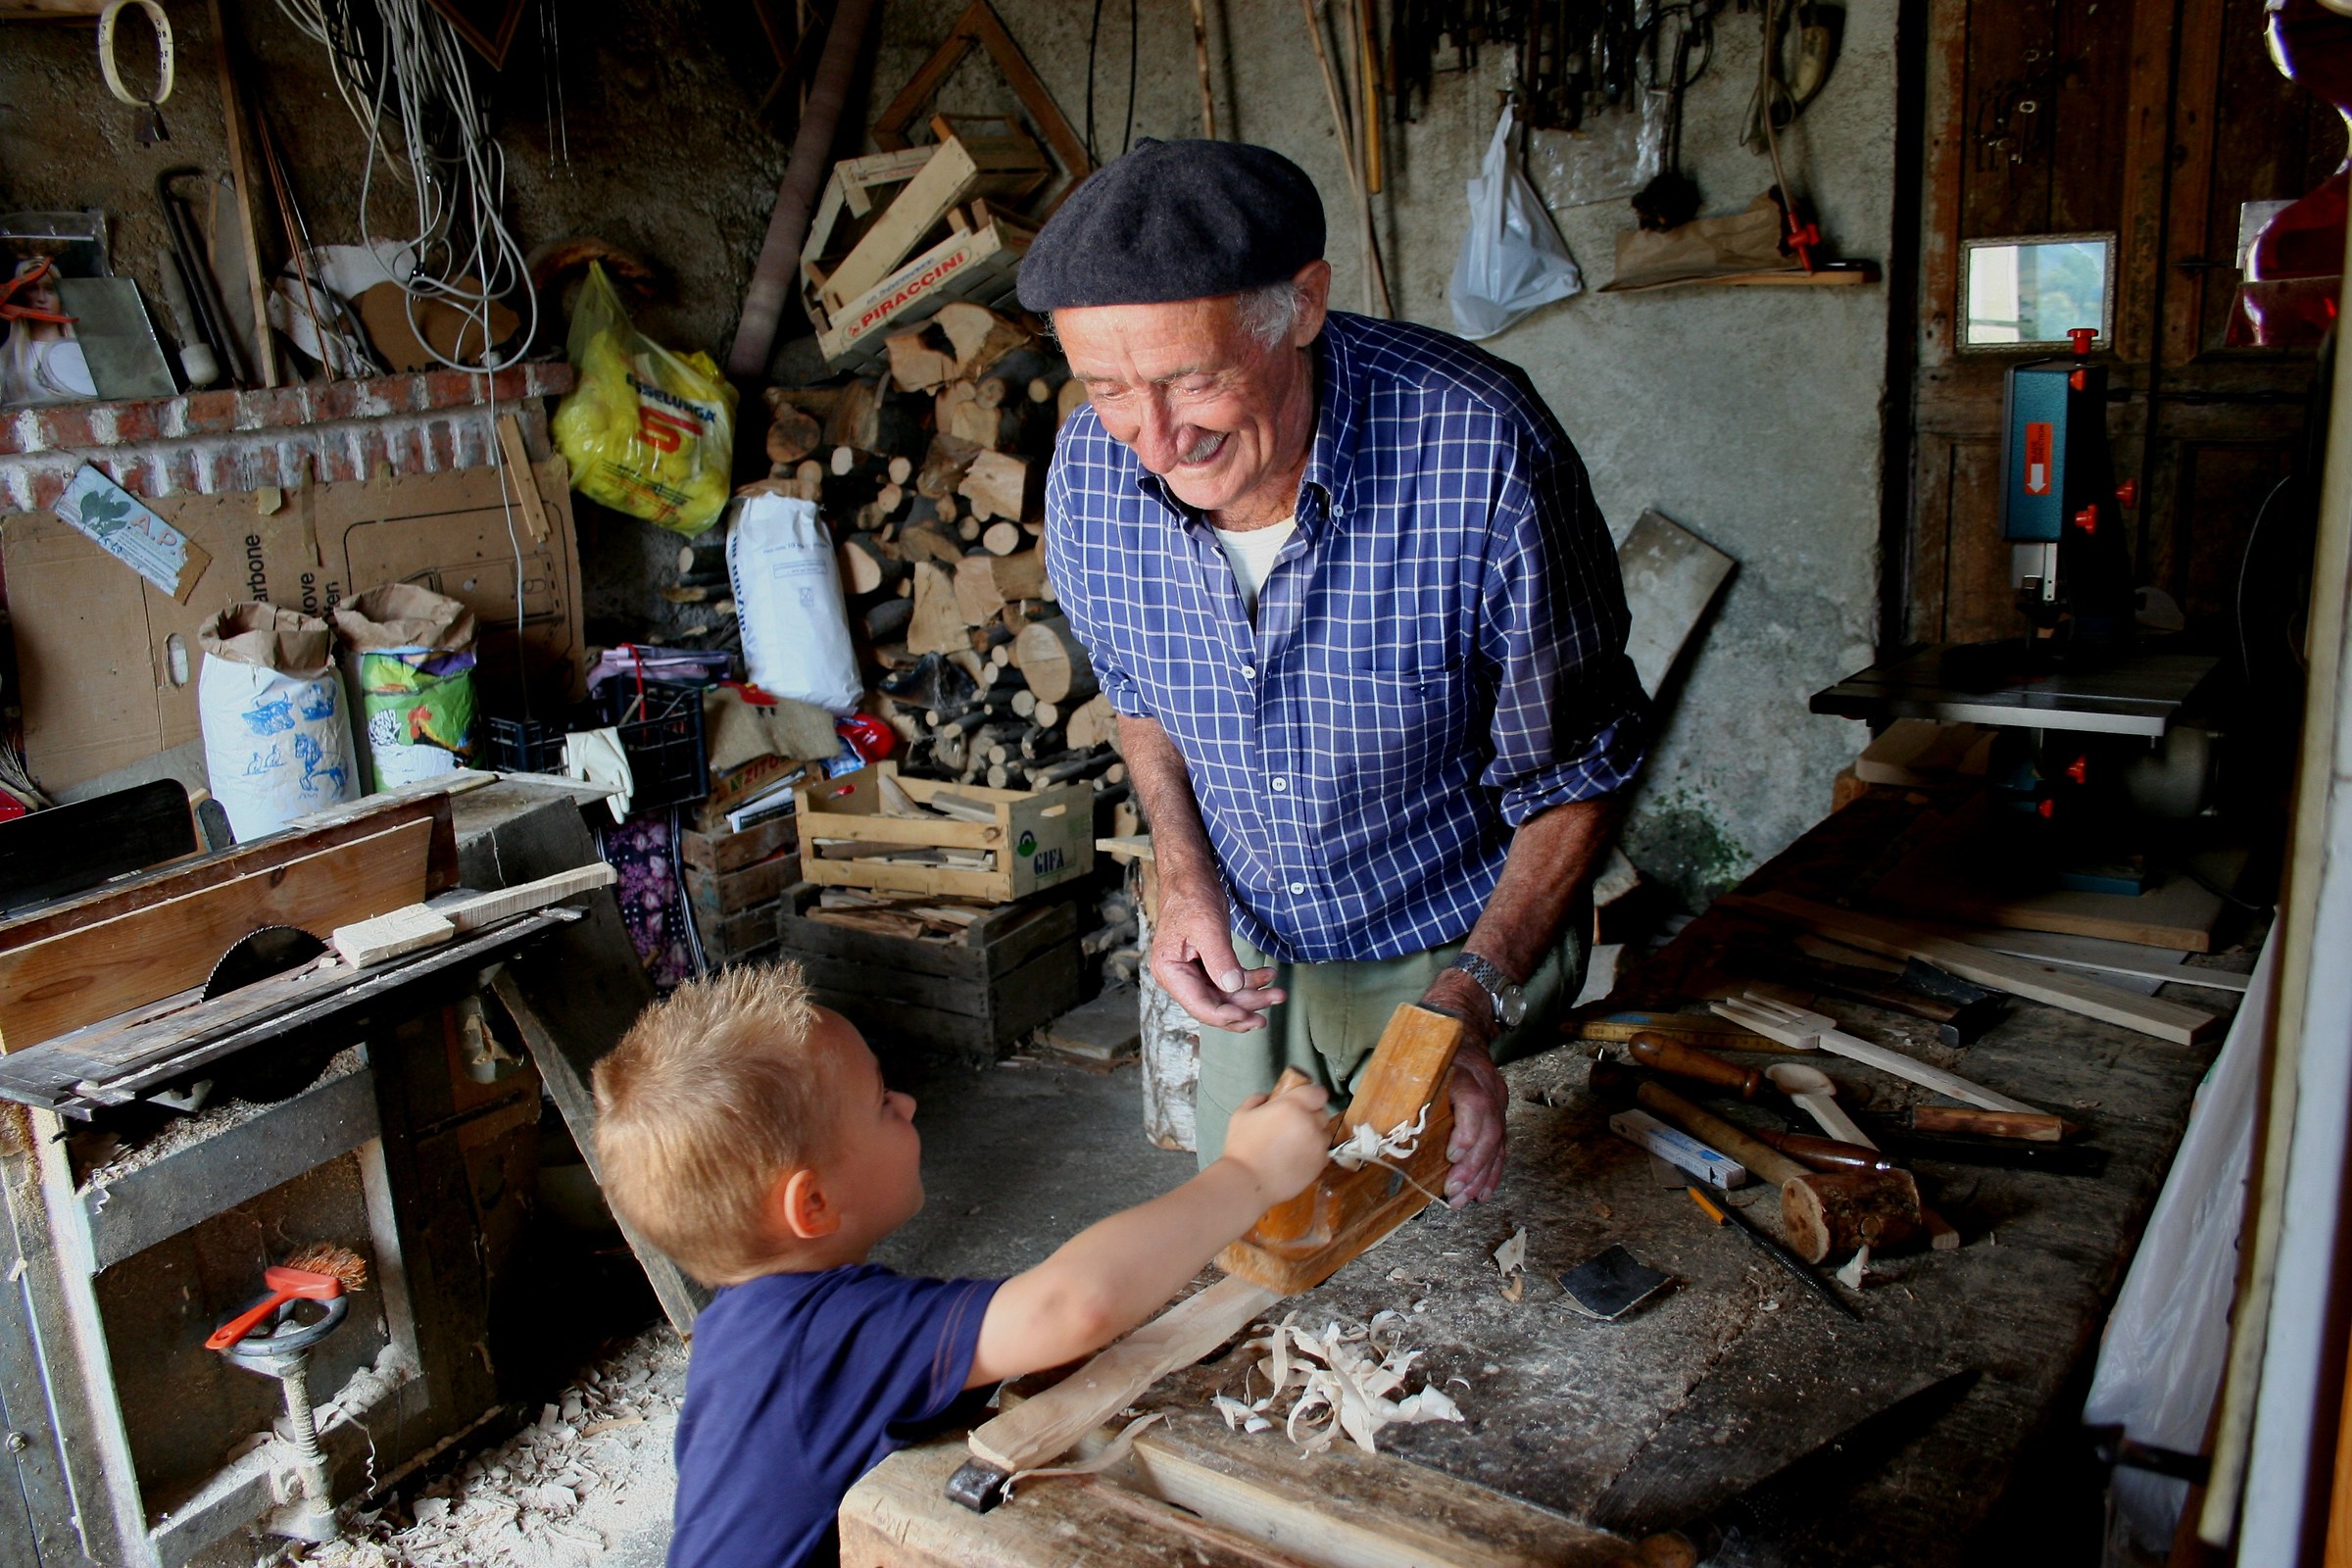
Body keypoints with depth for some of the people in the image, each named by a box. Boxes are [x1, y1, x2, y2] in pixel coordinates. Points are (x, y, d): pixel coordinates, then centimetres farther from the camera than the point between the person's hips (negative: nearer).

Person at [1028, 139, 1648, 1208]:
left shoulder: (1482, 452, -31)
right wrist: (1184, 877, -11)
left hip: (1468, 940, -3)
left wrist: (1468, 1001, -28)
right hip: (1253, 944, 4)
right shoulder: (1092, 467, -18)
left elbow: (1573, 772, -18)